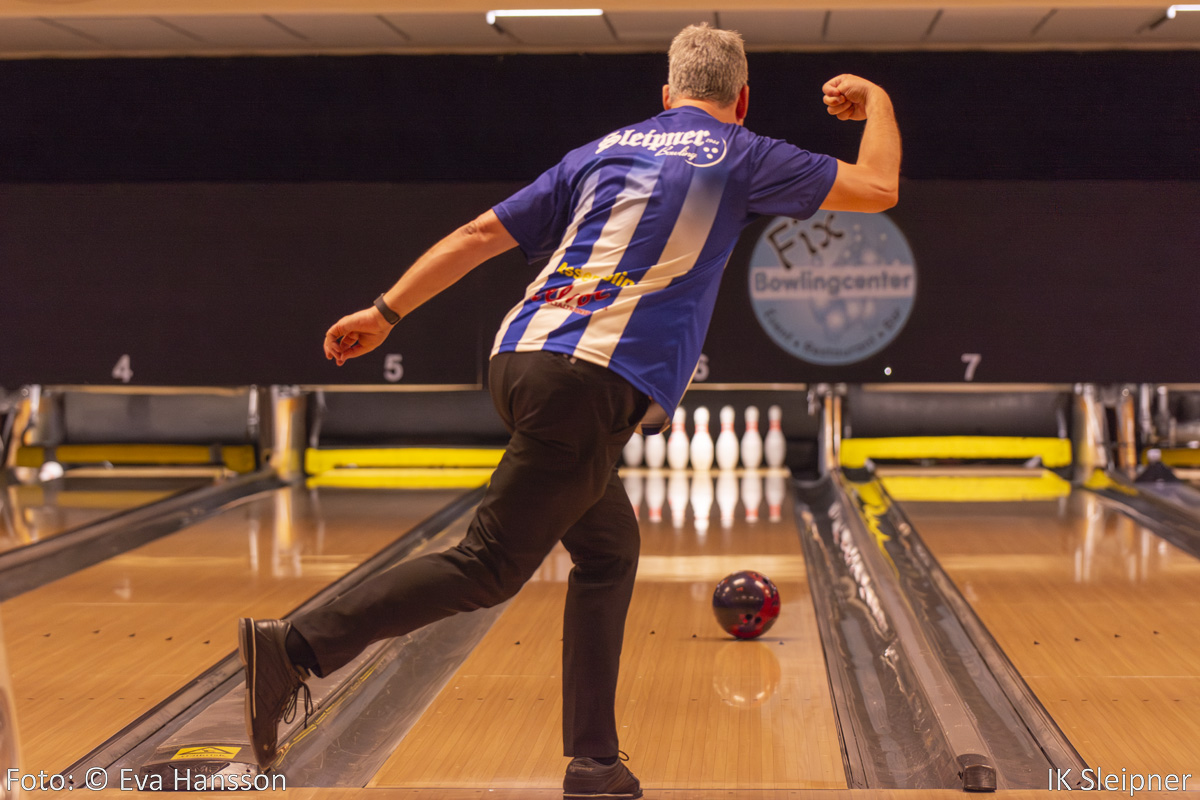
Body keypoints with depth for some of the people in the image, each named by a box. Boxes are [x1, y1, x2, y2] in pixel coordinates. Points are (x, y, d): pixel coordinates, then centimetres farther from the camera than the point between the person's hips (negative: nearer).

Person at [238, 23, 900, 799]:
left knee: (608, 553, 18)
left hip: (522, 357, 7)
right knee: (491, 566, -5)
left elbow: (482, 234, 16)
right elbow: (879, 188, 15)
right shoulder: (740, 156, 9)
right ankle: (294, 647, -13)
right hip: (591, 383, -7)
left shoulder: (605, 151, 22)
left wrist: (386, 311, 18)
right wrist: (876, 103, 33)